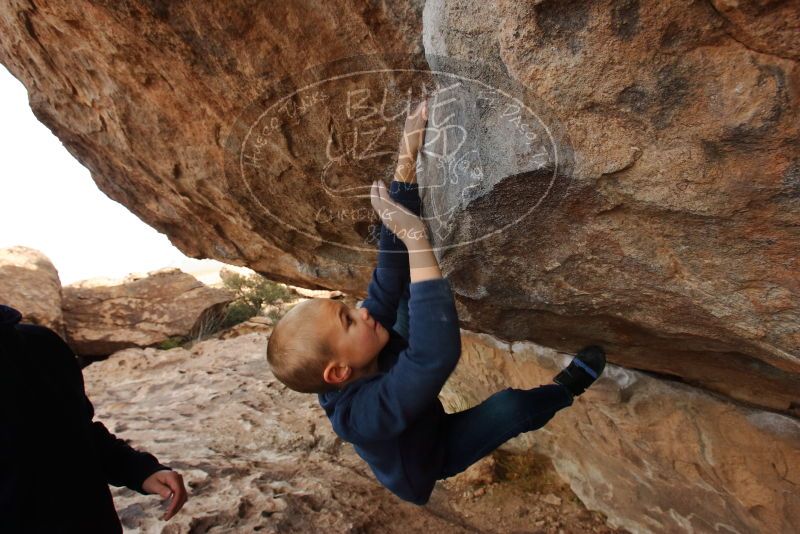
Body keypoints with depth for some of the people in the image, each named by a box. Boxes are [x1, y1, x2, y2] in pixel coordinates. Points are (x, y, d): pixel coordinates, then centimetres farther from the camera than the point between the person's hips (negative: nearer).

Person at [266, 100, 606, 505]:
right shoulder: (364, 413, -47)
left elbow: (391, 270, -31)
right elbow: (438, 352, -64)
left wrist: (406, 165, -36)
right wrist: (416, 239, -62)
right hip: (427, 459, -5)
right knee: (512, 404, -27)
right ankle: (564, 389, 5)